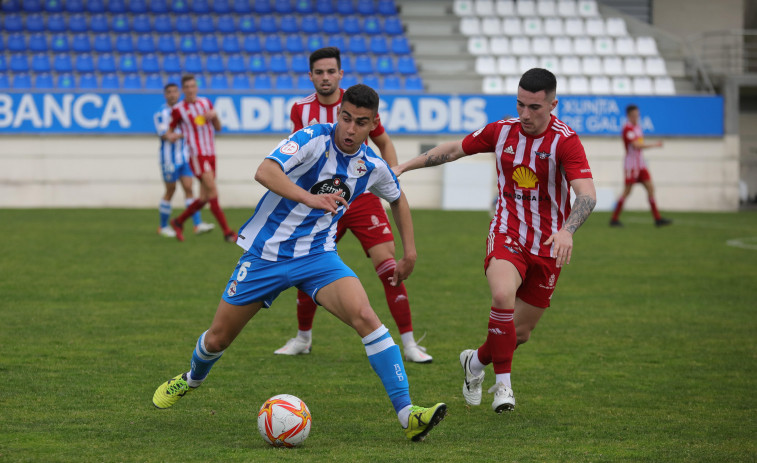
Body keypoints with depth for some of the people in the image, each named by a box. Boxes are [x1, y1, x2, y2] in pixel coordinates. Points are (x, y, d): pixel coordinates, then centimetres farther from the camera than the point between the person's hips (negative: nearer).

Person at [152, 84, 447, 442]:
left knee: (364, 316, -25)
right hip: (266, 252, -2)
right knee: (217, 338, 9)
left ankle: (407, 415, -27)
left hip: (317, 255, 2)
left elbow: (397, 198, 21)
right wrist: (311, 198, -49)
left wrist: (409, 253, 17)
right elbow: (264, 172, -35)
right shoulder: (312, 139, -18)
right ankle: (192, 379, 47)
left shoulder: (372, 167, -3)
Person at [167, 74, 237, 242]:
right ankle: (227, 232, -12)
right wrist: (171, 135, -17)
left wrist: (214, 116, -5)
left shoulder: (206, 103, 12)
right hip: (196, 155, -6)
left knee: (204, 198, 7)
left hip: (210, 154, 6)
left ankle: (178, 222, 25)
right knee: (213, 192, -14)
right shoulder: (178, 109, -2)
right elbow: (170, 130, 7)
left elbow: (218, 128, 16)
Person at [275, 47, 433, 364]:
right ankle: (303, 338, 26)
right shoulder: (302, 110, 0)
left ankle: (409, 344, -5)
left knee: (390, 270, -12)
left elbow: (384, 143, 9)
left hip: (362, 198, -1)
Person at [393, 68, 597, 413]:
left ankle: (475, 362, 41)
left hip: (547, 246, 0)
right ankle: (503, 384, -20)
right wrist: (403, 167, 13)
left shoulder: (565, 141, -15)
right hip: (506, 235, 0)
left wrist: (566, 230, -44)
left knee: (520, 333, 9)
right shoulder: (501, 131, -3)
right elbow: (454, 149, 14)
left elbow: (587, 195, -26)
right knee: (503, 295, -31)